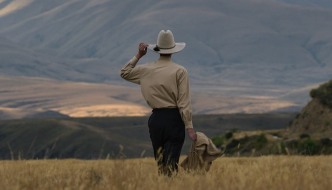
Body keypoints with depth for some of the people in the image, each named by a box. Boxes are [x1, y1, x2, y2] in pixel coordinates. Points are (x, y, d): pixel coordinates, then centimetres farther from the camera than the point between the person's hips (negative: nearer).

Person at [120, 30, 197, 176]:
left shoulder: (146, 70, 3)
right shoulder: (180, 71, -8)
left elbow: (124, 73, 21)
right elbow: (184, 103, -11)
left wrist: (138, 56, 20)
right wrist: (189, 127, -8)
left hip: (155, 119, 4)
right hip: (174, 119, -4)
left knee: (160, 163, 15)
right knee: (171, 163, -8)